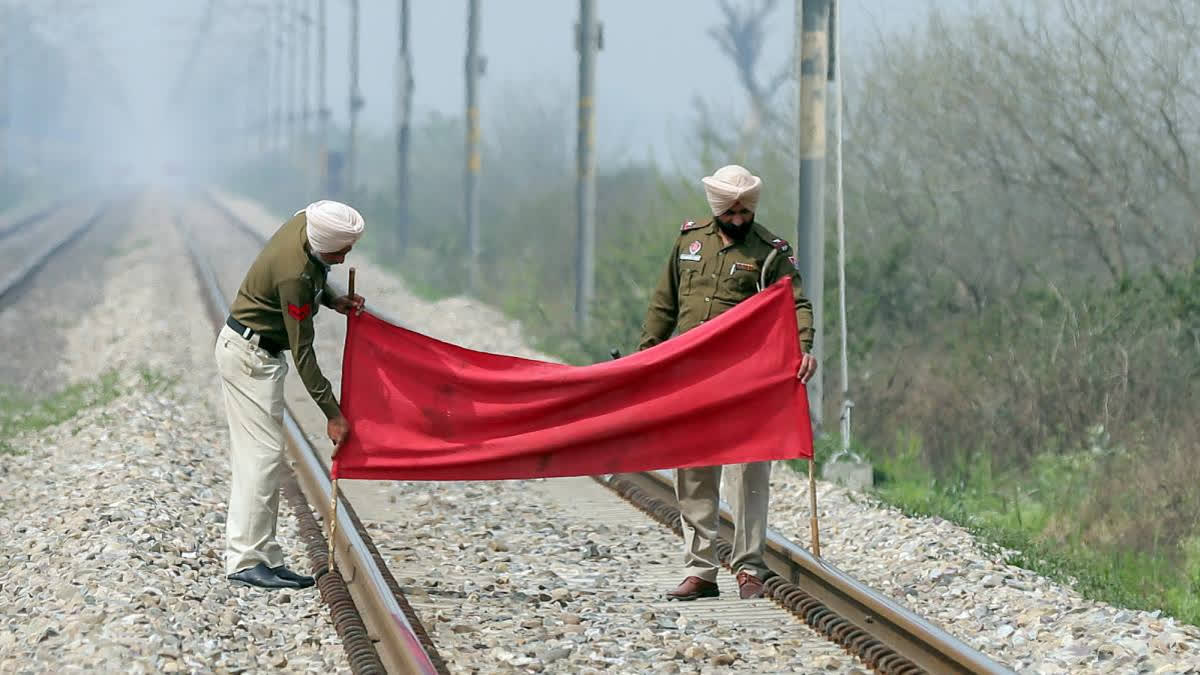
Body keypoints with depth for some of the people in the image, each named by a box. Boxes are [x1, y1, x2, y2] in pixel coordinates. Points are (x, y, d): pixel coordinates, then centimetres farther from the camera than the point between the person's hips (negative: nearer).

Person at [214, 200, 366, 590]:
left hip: (250, 351, 10)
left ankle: (265, 559, 10)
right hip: (249, 356, -10)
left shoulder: (306, 222, -6)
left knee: (256, 456, 9)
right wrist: (332, 414, -21)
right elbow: (302, 351, -25)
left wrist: (332, 300, 1)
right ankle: (245, 561, -13)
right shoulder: (295, 274, -30)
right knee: (263, 454, -12)